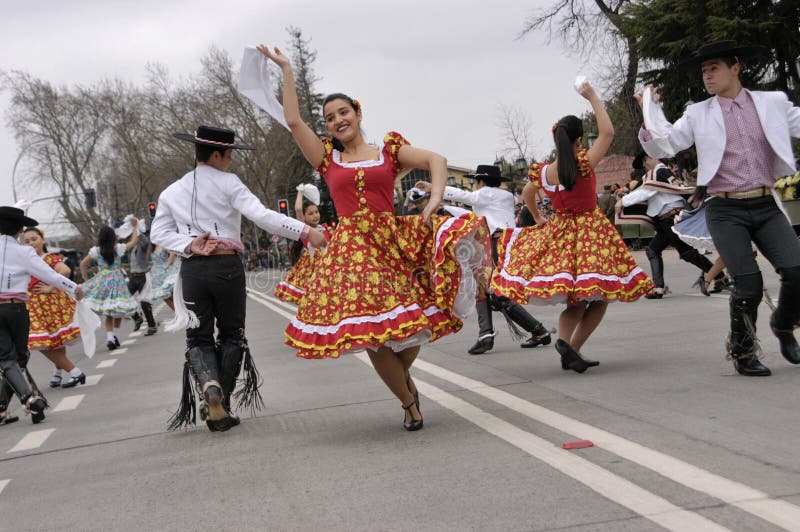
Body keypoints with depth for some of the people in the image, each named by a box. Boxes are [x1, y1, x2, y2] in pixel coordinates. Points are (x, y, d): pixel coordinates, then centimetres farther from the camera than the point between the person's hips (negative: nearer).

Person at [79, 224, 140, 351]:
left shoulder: (96, 251, 1)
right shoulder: (119, 248, -2)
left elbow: (83, 264, 4)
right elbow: (134, 240, 12)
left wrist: (86, 279, 13)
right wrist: (135, 226, 23)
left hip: (101, 281, 2)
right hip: (117, 281, -2)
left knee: (108, 314, 6)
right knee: (119, 310, 11)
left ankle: (110, 337, -7)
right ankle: (114, 335, 6)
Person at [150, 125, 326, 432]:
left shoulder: (171, 192, 10)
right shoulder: (228, 183, -4)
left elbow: (158, 233, 4)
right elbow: (262, 216, -15)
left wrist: (189, 245, -6)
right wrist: (306, 232, -17)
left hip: (192, 269, 3)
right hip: (226, 266, -2)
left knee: (199, 338, 11)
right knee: (231, 335, 12)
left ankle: (209, 387, -19)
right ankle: (220, 407, 9)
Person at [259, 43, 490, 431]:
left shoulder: (389, 150, 9)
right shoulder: (327, 158, 12)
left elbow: (436, 160, 1)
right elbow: (293, 121, 4)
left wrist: (435, 198, -17)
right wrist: (286, 71, 7)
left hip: (395, 240, 0)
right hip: (352, 249, 0)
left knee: (410, 324, -6)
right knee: (371, 332, -6)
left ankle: (403, 376, 28)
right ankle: (408, 401, 14)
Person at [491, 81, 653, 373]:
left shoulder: (542, 172, -4)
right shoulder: (584, 164, -19)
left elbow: (527, 194, 16)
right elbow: (608, 132, -15)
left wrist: (538, 218, 32)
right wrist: (593, 97, -9)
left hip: (558, 234, 5)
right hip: (591, 234, -5)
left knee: (575, 301, 14)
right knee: (599, 298, 6)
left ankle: (565, 341, -11)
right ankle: (571, 347, -11)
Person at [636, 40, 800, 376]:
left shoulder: (773, 103, 8)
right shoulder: (698, 115, 6)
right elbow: (661, 148, 4)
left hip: (765, 206, 2)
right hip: (725, 210, -2)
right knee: (748, 284, -12)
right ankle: (742, 350, 13)